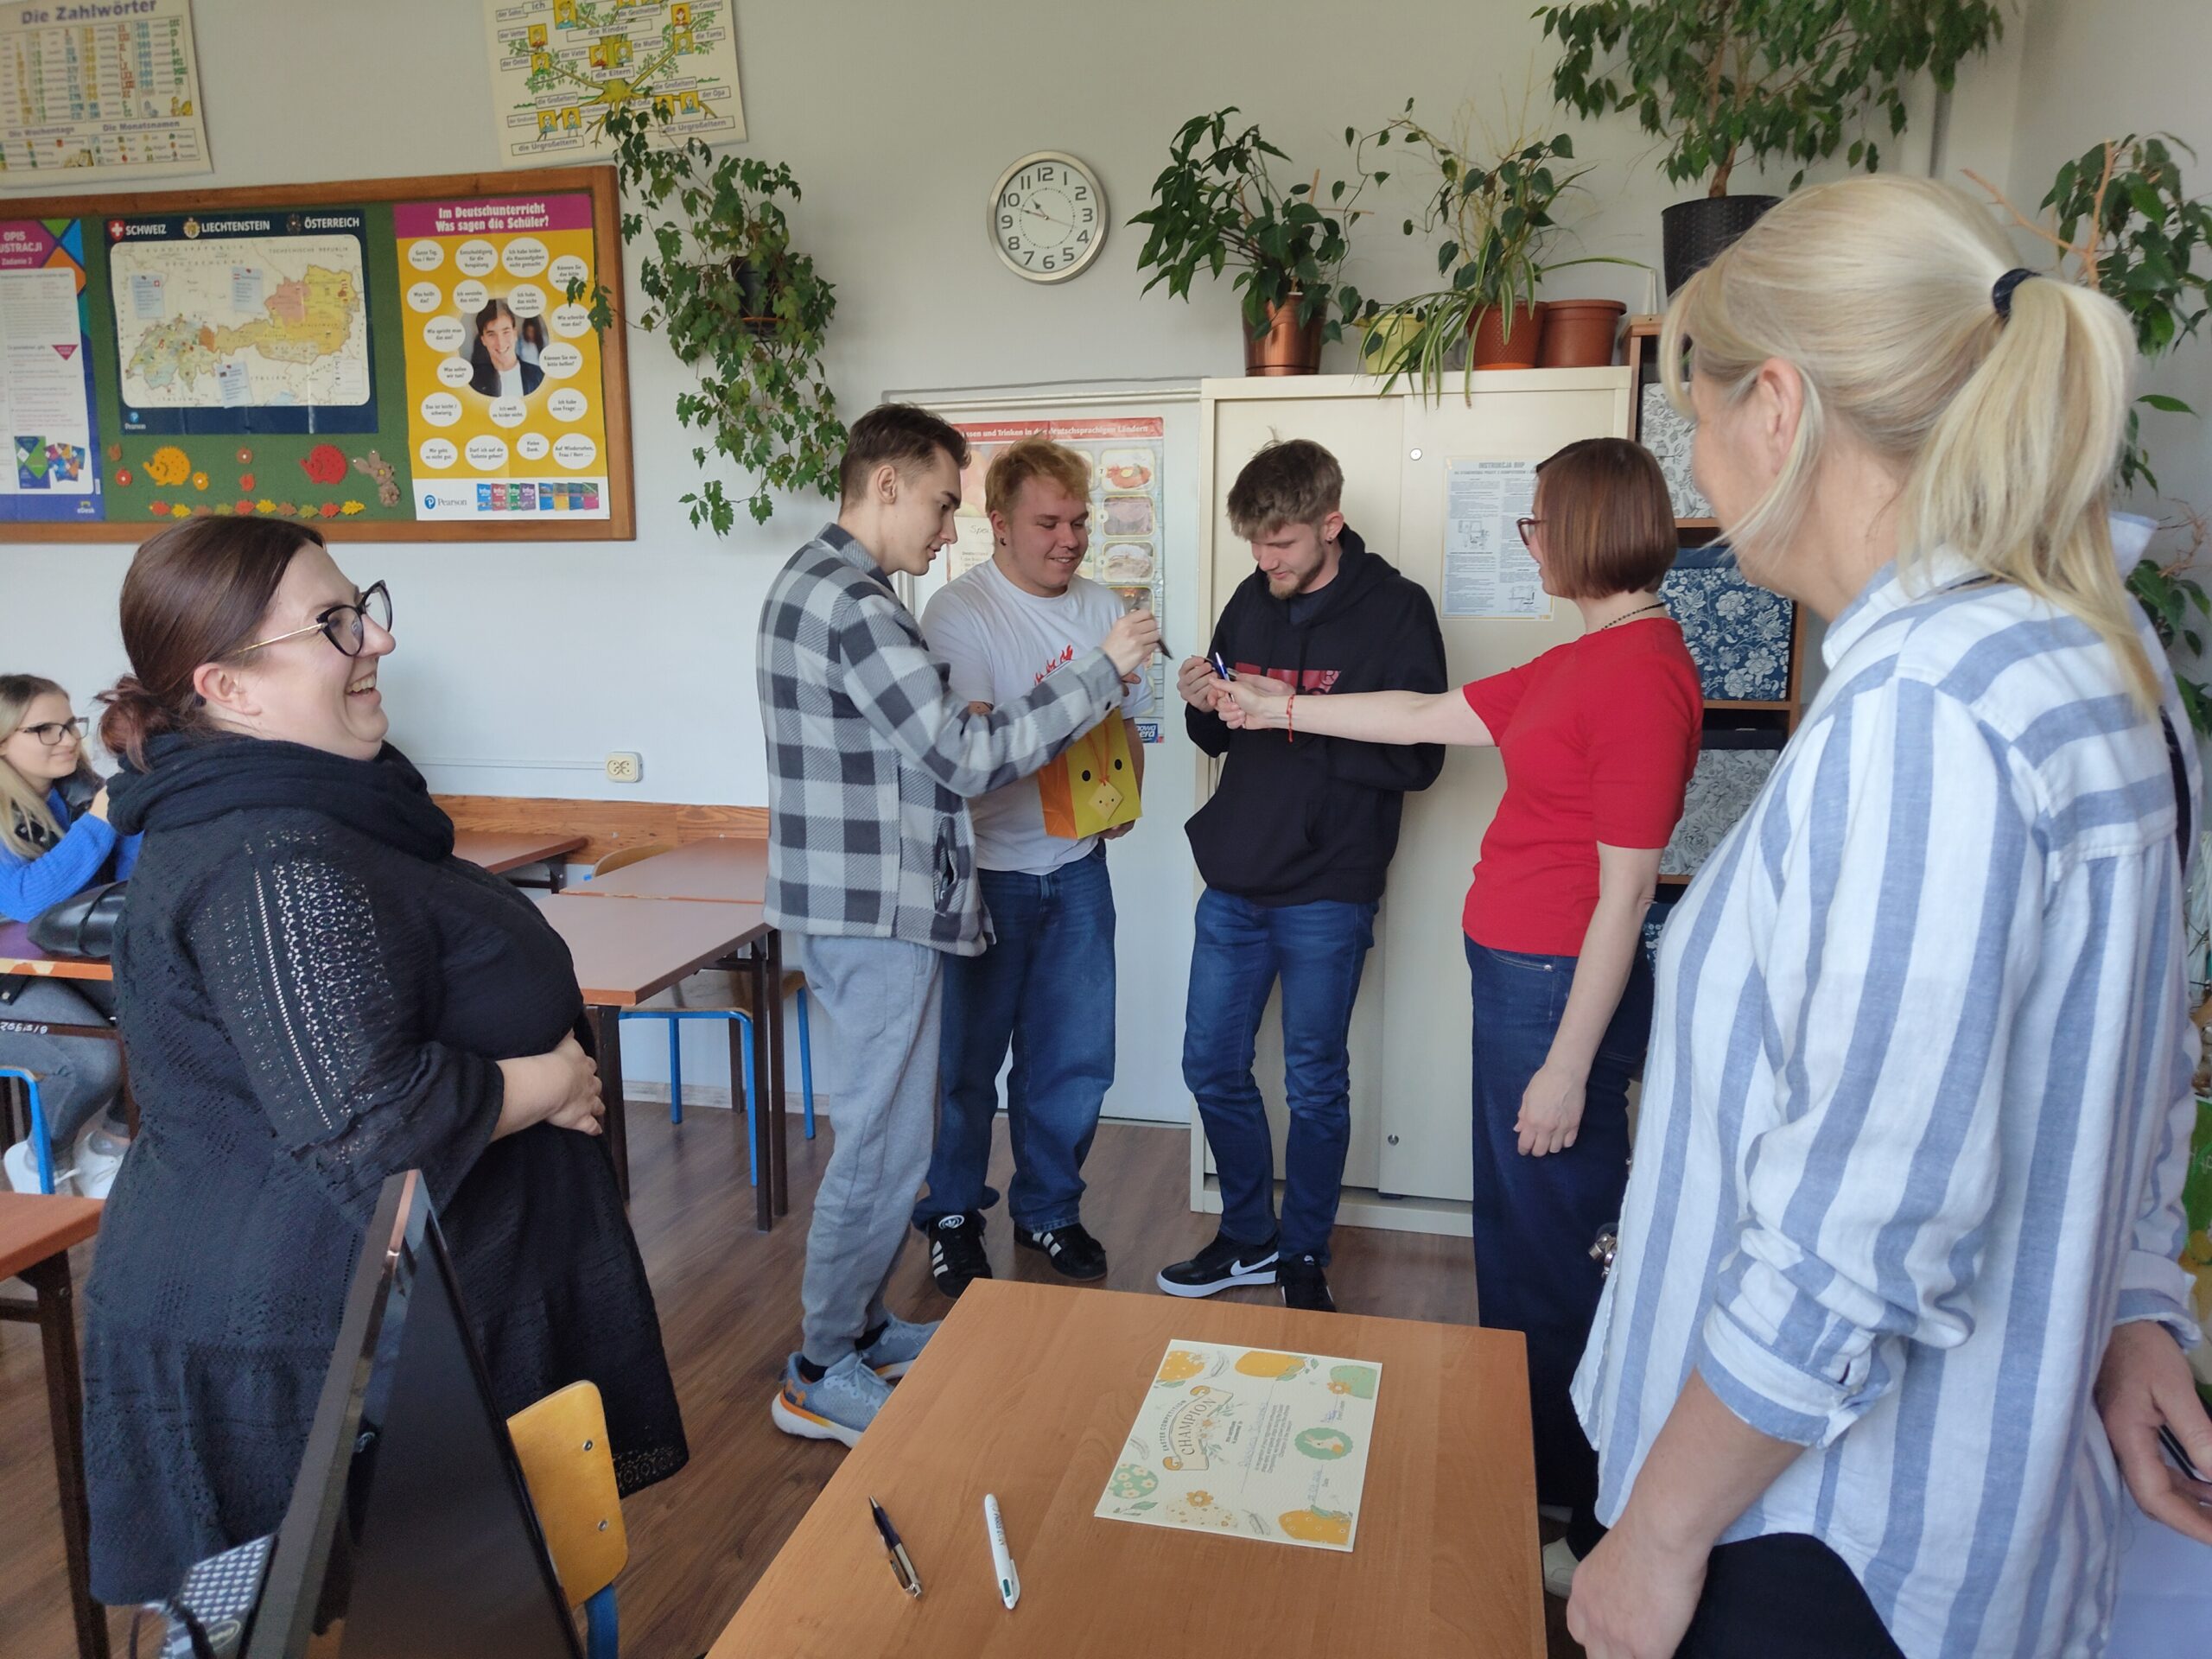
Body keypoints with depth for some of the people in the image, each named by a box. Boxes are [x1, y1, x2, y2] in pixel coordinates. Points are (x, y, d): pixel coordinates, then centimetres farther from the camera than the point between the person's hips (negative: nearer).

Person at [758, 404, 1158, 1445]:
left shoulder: (819, 582, 14)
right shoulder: (851, 603, -19)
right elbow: (968, 757, -21)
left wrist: (1035, 713, 9)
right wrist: (1103, 670, -14)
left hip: (858, 904, 11)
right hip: (875, 913, -11)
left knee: (884, 1129, 20)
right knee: (885, 1143, 0)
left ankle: (858, 1327, 33)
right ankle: (821, 1377, 15)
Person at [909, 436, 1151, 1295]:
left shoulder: (1101, 606, 9)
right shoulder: (960, 613, -11)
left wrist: (1124, 796, -2)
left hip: (1077, 865, 5)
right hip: (986, 869, -5)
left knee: (1075, 1056, 11)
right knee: (968, 1059, 9)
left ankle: (1048, 1209, 30)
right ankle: (952, 1216, 28)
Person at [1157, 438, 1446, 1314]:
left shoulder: (1395, 610, -9)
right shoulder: (1252, 600, 8)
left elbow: (1418, 758, -16)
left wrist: (1295, 720, -23)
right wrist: (1205, 707, -8)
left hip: (1327, 895, -5)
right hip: (1234, 882, 6)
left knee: (1315, 1085, 7)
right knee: (1213, 1067, 12)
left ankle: (1305, 1258, 27)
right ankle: (1249, 1240, 31)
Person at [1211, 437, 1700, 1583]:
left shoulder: (1640, 674, -19)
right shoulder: (1584, 661, 12)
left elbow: (1625, 891, -21)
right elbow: (1431, 718, 20)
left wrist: (1568, 1067, -19)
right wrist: (1282, 709, 25)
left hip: (1561, 987, -10)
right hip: (1517, 972, 10)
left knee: (1549, 1248, 2)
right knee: (1514, 1225, 20)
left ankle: (1579, 1529, 20)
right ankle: (1520, 1462, 38)